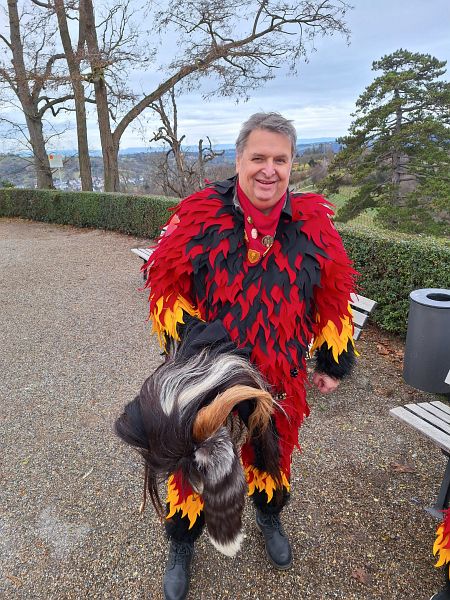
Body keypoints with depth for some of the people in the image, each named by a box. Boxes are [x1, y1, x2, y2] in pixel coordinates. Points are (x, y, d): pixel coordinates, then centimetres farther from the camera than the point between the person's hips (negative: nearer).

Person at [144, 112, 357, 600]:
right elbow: (167, 288, -8)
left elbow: (333, 299, 2)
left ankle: (269, 519, 59)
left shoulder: (313, 223, -7)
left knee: (272, 455, 26)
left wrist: (332, 362, 6)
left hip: (280, 379, 2)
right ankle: (181, 548, 46)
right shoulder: (198, 216, -13)